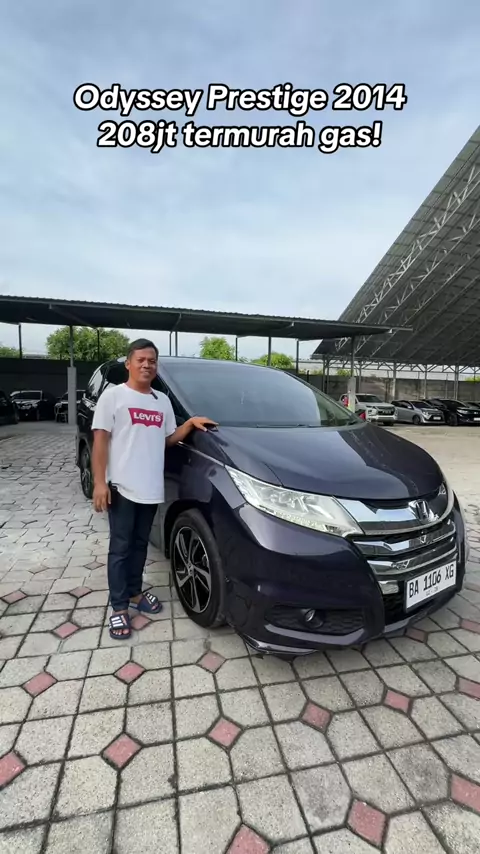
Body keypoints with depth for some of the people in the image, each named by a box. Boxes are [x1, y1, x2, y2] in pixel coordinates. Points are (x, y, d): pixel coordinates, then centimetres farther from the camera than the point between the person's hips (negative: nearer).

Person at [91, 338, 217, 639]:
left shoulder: (162, 401, 13)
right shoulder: (113, 395, -4)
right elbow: (100, 440, -7)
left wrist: (191, 423, 1)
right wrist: (99, 482, -14)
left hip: (152, 489, 5)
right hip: (122, 487, -5)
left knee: (140, 545, 18)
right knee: (120, 548, 5)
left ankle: (135, 593, 35)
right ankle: (119, 607, 18)